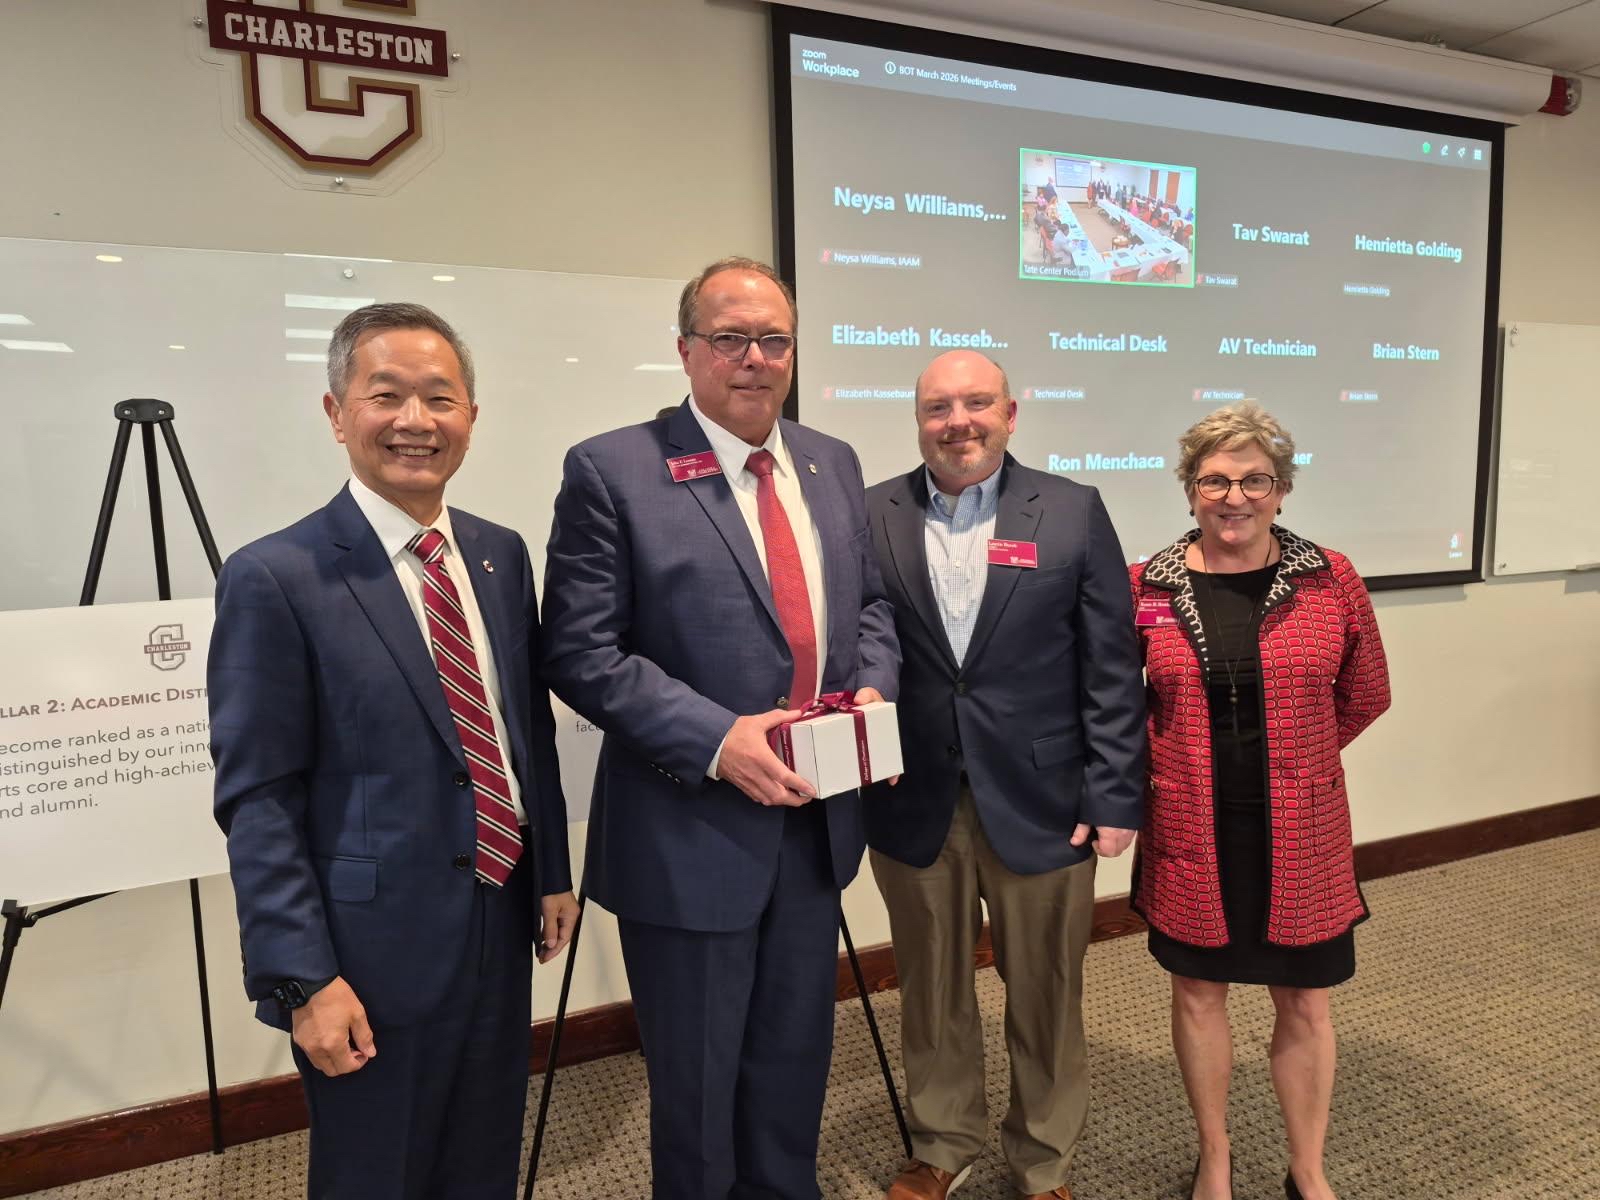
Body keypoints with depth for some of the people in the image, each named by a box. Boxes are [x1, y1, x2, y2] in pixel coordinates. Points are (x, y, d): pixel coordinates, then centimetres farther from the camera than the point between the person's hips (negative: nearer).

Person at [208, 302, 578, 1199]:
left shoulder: (502, 555, 4)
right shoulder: (275, 578, -14)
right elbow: (258, 802, -13)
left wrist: (554, 872, 10)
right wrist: (303, 979, -15)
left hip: (503, 927, 6)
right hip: (377, 950, -5)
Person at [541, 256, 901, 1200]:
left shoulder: (834, 465, 7)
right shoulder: (612, 470, -11)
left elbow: (870, 603, 15)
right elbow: (582, 652, -15)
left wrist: (873, 687, -5)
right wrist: (716, 739, -23)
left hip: (817, 819, 6)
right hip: (690, 833, -5)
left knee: (796, 1058, 24)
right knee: (696, 1077, 16)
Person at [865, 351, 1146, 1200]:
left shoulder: (1074, 512, -2)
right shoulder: (868, 517, 0)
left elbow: (1111, 669, -3)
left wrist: (1115, 797, -6)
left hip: (1040, 802, 0)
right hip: (913, 807, 1)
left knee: (1046, 996, 15)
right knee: (932, 993, 18)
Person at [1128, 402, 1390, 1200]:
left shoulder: (1330, 580, -4)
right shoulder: (1145, 586, -5)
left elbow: (1365, 697, 7)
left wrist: (1289, 755, 7)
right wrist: (1165, 765, 1)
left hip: (1300, 833, 0)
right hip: (1191, 830, 0)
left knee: (1305, 1004, 13)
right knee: (1198, 990, 15)